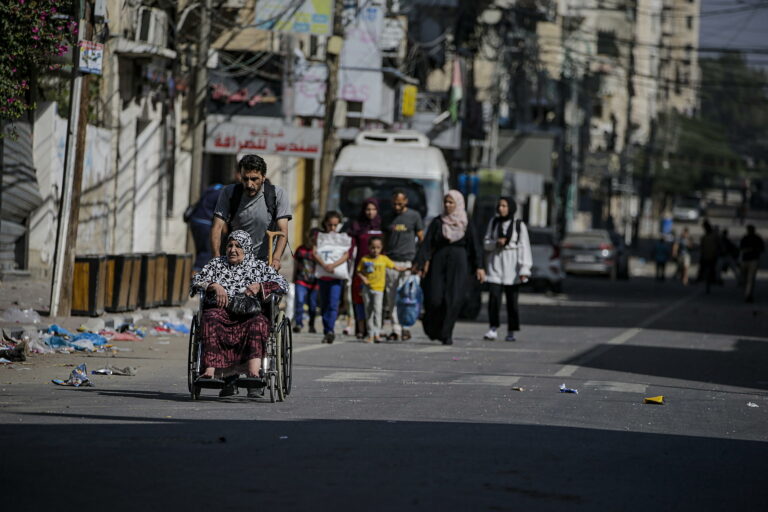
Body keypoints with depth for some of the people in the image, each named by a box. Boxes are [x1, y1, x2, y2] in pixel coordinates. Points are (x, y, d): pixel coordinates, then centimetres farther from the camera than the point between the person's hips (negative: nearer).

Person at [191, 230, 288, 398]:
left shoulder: (259, 266, 19)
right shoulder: (216, 264, 24)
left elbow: (281, 284, 9)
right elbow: (196, 281, 15)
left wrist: (259, 286, -7)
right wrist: (214, 286, -4)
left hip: (249, 314, -1)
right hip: (220, 311, 1)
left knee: (257, 323, -37)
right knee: (211, 320, -36)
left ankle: (254, 374, -51)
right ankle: (210, 371, -48)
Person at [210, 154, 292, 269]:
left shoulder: (277, 194, -5)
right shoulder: (228, 193, -2)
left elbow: (283, 231, -12)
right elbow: (217, 227, -7)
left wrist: (276, 258, -29)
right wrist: (216, 258, -23)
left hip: (265, 260, 0)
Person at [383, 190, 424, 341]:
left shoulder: (414, 216, 6)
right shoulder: (388, 217, 12)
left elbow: (421, 238, 8)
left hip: (408, 260, -3)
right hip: (390, 261, 3)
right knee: (391, 297, 0)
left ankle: (406, 327, -1)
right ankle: (396, 328, 4)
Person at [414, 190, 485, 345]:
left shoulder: (465, 224, 5)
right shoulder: (437, 222, 5)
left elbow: (474, 245, 4)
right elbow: (427, 243, 1)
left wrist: (479, 267, -3)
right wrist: (420, 263, -9)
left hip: (458, 263, 0)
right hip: (439, 261, 0)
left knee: (453, 299, -8)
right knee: (435, 298, -5)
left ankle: (446, 334, 0)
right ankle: (432, 328, 22)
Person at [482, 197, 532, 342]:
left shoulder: (519, 225, -1)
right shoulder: (494, 222, 9)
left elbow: (524, 248, -5)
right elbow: (486, 243, 11)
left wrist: (524, 270, -14)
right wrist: (496, 243, -12)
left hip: (512, 266, -2)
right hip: (495, 265, 2)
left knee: (512, 300, 1)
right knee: (494, 297, -11)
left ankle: (511, 332, 9)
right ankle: (493, 329, -7)